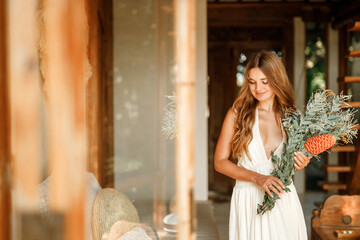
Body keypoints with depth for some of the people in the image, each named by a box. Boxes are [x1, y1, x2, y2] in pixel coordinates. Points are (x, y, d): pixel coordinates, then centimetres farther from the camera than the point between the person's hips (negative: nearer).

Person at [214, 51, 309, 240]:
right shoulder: (237, 113, -5)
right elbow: (220, 162, -5)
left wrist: (299, 165, -6)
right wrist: (257, 178, -17)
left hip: (284, 198, 2)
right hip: (248, 198, -2)